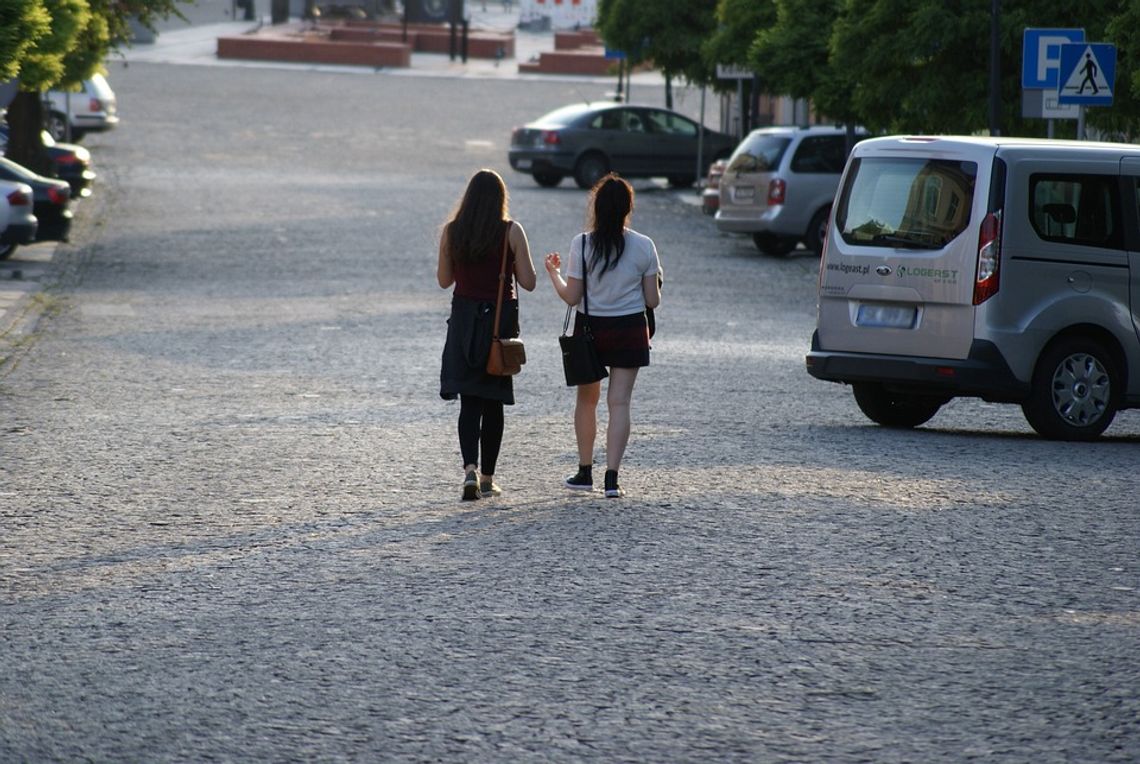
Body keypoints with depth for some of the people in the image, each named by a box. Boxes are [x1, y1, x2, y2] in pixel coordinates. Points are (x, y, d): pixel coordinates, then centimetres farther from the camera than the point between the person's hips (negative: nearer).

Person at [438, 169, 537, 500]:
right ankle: (487, 478, 14)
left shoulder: (451, 231, -2)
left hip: (464, 318, 1)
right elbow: (528, 282, -6)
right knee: (493, 402, 10)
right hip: (502, 318, -1)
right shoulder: (512, 232, -7)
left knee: (469, 401, 2)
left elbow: (444, 280, 7)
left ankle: (470, 468, -19)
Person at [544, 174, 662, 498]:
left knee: (586, 400, 16)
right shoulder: (644, 247, -7)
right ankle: (611, 477, -7)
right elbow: (652, 300, -3)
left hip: (591, 329, 0)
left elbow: (571, 297, -8)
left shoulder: (582, 244, -11)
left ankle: (585, 472, 23)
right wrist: (655, 284, 19)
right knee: (619, 403, 1)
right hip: (630, 330, 0)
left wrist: (554, 273, 10)